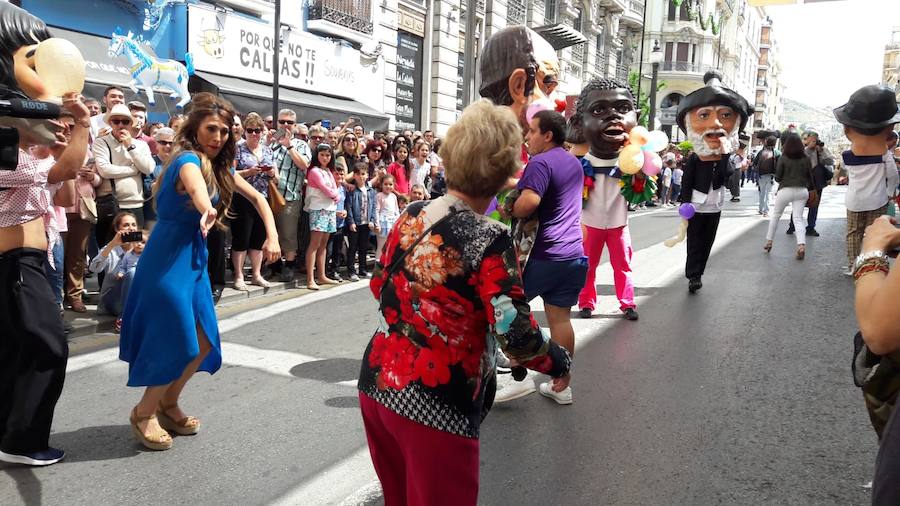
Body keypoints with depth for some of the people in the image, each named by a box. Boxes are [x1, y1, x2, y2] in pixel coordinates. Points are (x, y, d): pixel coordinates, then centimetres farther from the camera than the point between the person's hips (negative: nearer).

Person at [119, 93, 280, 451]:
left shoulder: (219, 166, 8)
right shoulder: (189, 159, -18)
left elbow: (257, 197, 14)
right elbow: (195, 185, -43)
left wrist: (272, 237, 1)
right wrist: (206, 208, -66)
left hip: (194, 257, 9)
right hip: (168, 259, -9)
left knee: (205, 342, 10)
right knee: (178, 342, -4)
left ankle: (167, 403, 30)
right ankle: (144, 412, 18)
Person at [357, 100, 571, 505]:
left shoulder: (412, 215, 1)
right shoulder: (489, 239, -19)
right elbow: (517, 336, -21)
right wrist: (558, 362, -2)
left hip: (376, 385, 6)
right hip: (434, 408, -6)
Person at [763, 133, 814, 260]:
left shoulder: (783, 158, -6)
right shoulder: (806, 159, 2)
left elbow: (777, 177, -3)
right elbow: (810, 176, 7)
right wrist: (811, 190, 21)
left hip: (786, 190, -2)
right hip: (802, 191, 2)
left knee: (776, 215, 15)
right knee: (798, 218, 2)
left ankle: (769, 242, 20)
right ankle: (801, 245, -17)